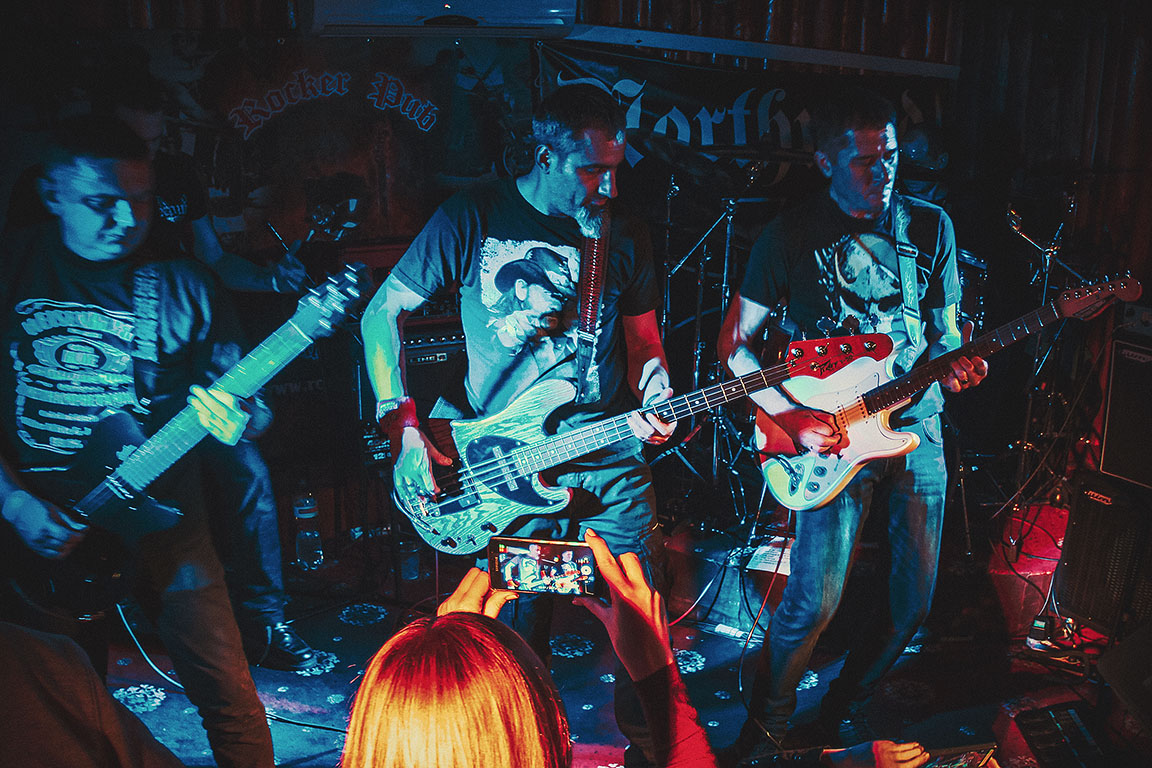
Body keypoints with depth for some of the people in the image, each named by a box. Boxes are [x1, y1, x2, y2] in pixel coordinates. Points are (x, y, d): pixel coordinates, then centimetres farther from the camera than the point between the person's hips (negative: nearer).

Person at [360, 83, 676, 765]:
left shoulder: (626, 234, 5)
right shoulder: (476, 216, -5)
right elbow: (383, 312, -1)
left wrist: (655, 397, -7)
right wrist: (404, 428, -10)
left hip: (612, 454, 3)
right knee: (520, 631, 9)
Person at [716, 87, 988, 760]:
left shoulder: (931, 226, 7)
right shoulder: (792, 235, -4)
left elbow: (944, 331, 14)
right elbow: (735, 344, -2)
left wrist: (955, 363, -10)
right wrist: (794, 417, -14)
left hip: (917, 426, 5)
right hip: (832, 435, -4)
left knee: (914, 598, 10)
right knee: (814, 602, -6)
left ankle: (839, 712, 33)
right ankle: (767, 725, 20)